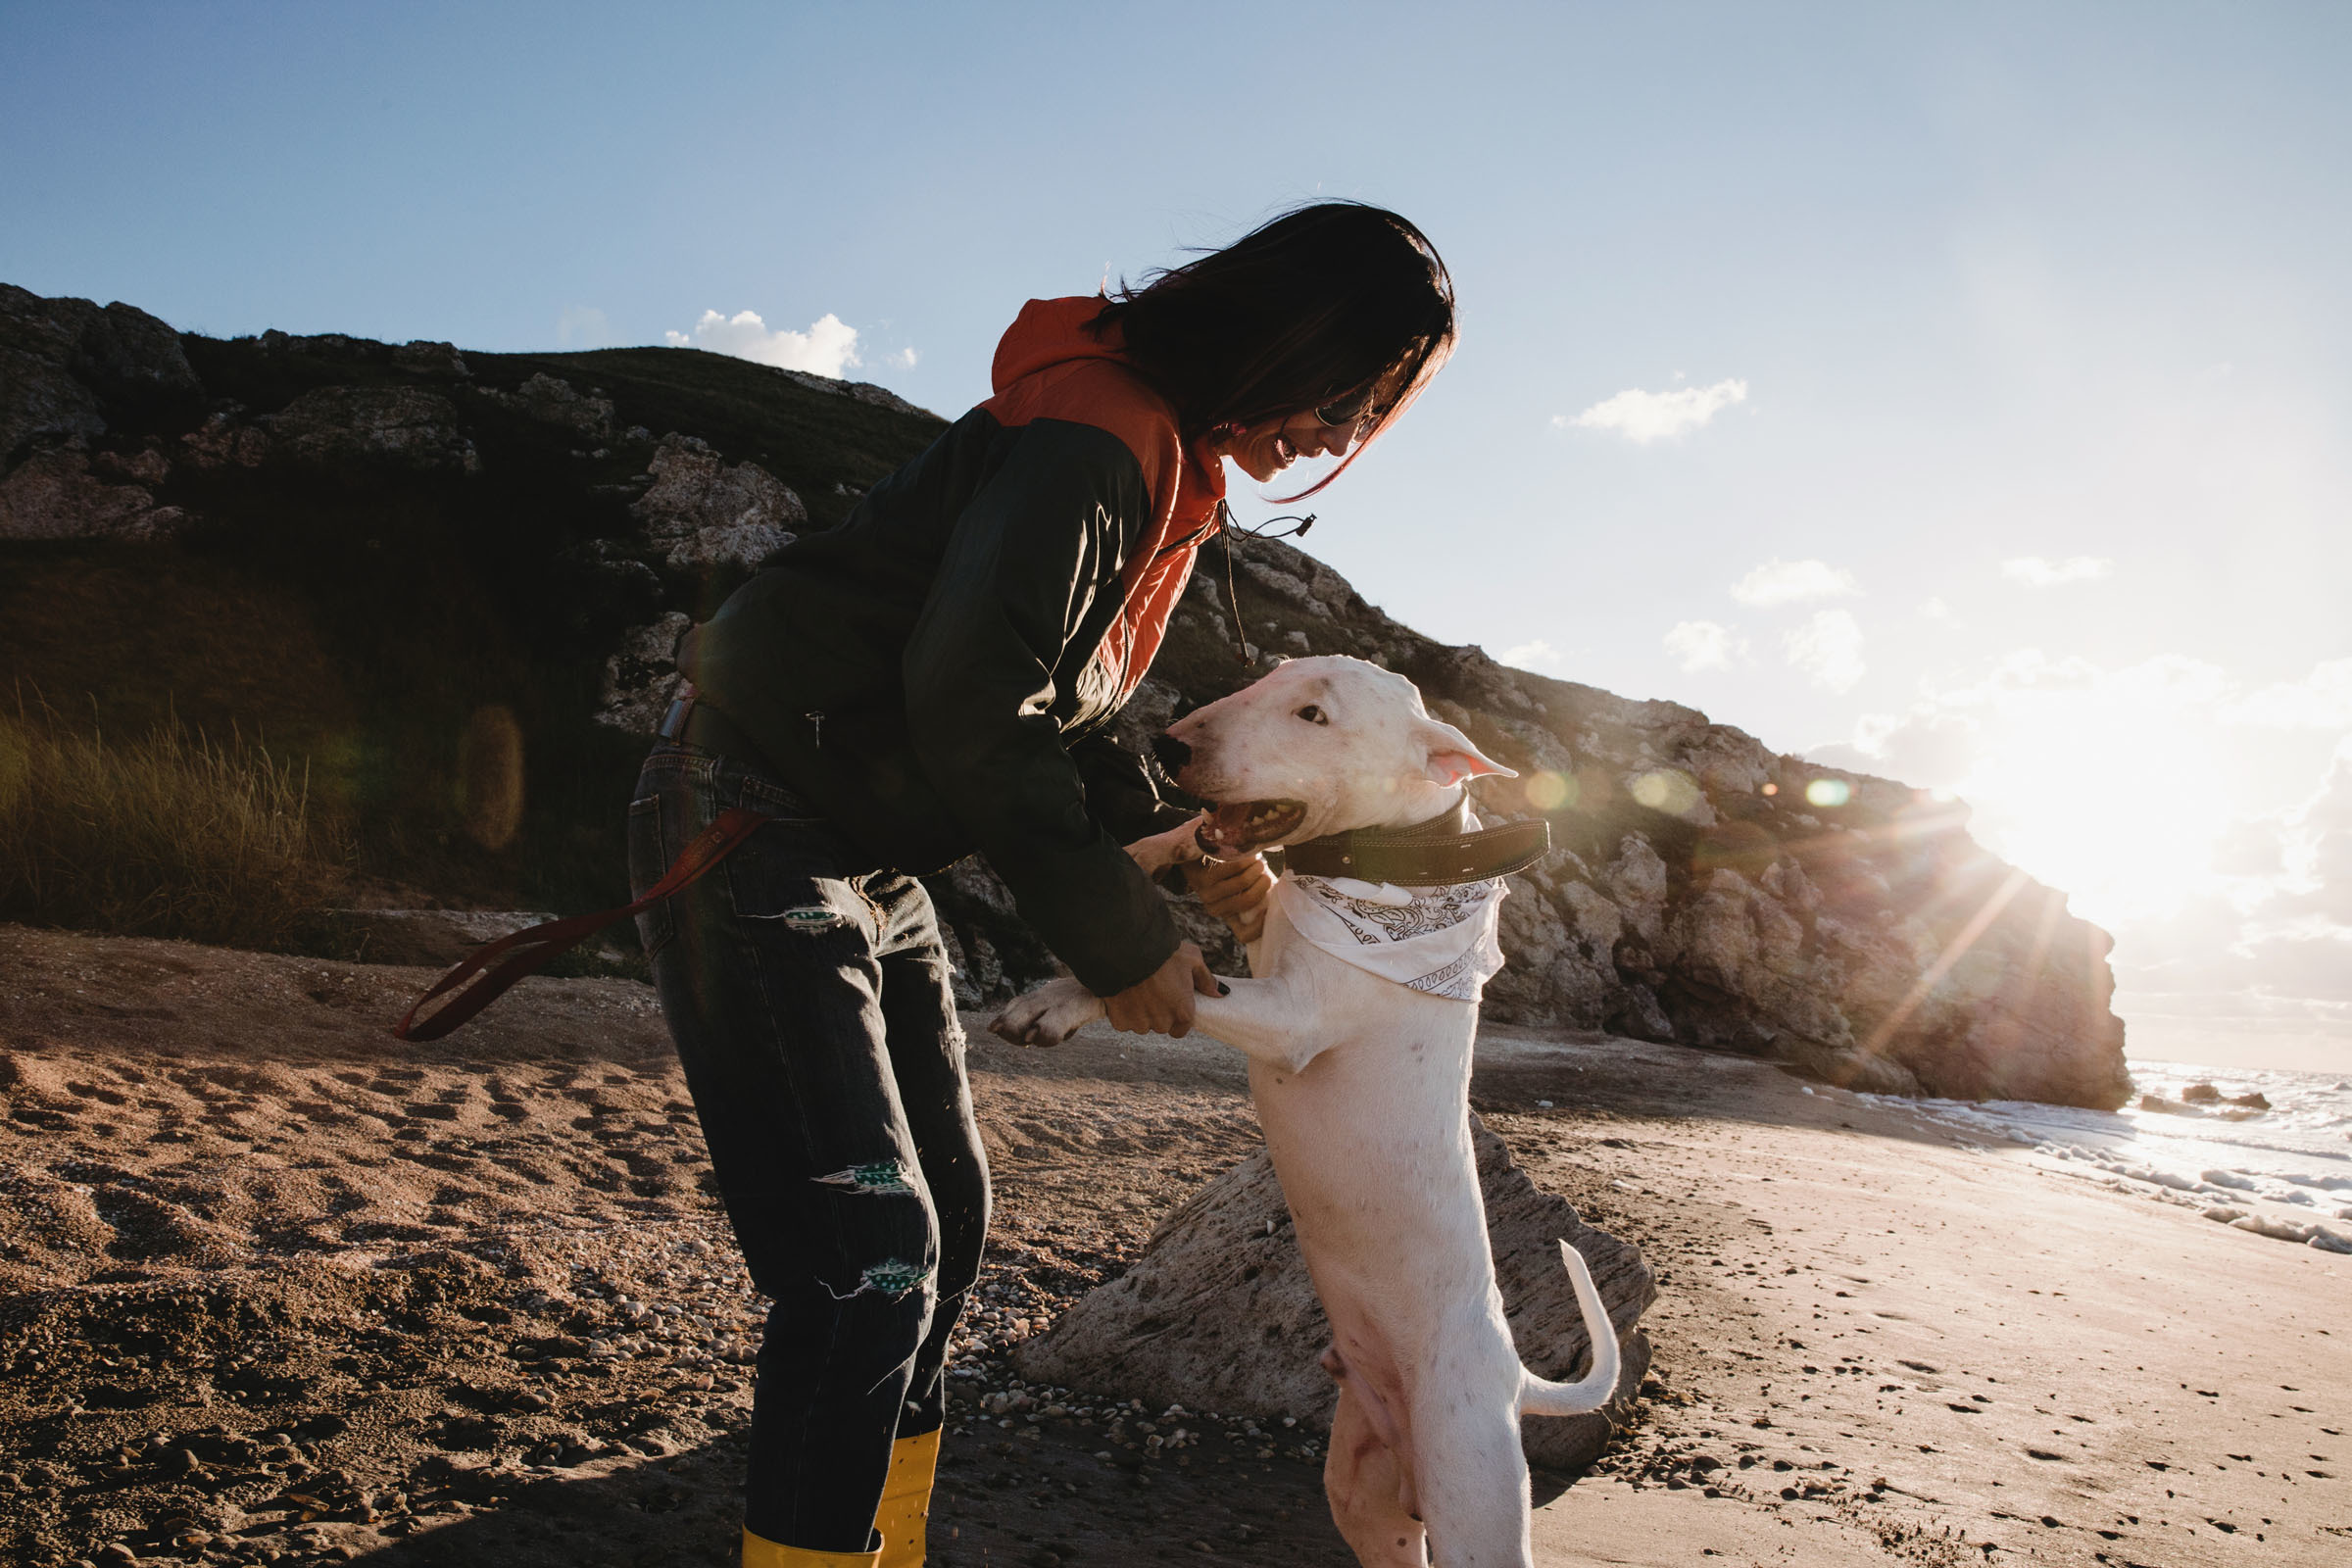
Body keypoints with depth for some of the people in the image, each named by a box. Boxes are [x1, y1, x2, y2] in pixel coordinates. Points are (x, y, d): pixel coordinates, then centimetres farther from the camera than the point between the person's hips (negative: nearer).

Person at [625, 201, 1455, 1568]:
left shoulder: (1173, 473, 11)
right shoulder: (1097, 437, -21)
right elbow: (969, 697, -28)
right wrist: (1120, 939, -21)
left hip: (869, 864, 10)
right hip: (751, 829, -10)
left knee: (945, 1219, 14)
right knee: (869, 1257, -14)